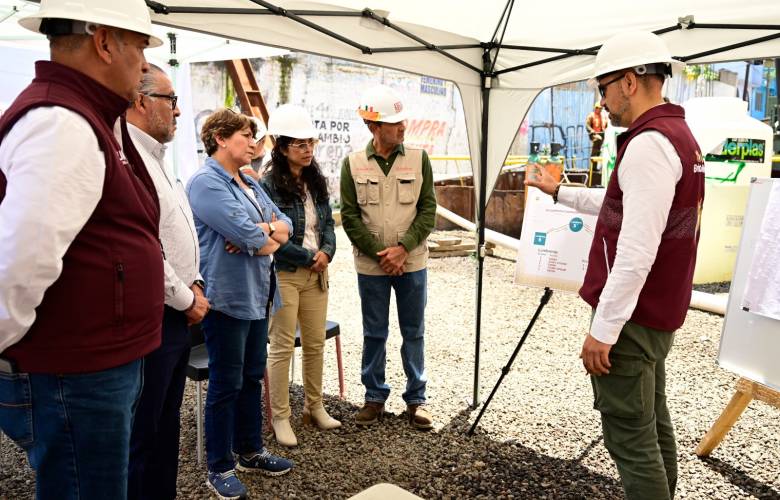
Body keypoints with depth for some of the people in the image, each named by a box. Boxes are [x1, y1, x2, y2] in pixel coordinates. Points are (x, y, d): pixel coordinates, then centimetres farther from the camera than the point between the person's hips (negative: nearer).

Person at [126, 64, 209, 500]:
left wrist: (195, 284, 8)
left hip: (176, 314, 10)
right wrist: (185, 299, -12)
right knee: (141, 432, 4)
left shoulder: (154, 158, 15)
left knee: (166, 422, 20)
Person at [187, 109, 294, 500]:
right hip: (227, 297, -9)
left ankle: (250, 452, 32)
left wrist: (261, 231, -12)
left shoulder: (249, 184, 15)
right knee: (226, 384, 2)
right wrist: (268, 239, -3)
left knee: (252, 377, 17)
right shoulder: (206, 182, -13)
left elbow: (285, 225, 8)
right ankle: (220, 469, 17)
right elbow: (251, 236, -23)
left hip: (258, 296, 9)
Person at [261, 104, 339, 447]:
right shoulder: (269, 185, -10)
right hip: (283, 275, -6)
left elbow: (327, 222, 13)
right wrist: (309, 258, -13)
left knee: (316, 343, 13)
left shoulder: (315, 182, 10)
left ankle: (314, 406, 29)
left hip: (316, 273, 6)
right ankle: (280, 417, 15)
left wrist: (327, 251, -6)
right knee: (283, 347, 2)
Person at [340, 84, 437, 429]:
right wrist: (378, 254, -10)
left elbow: (428, 210, -2)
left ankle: (416, 398, 23)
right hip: (370, 266, 0)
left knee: (414, 333, 10)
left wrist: (402, 248, -13)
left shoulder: (418, 159, -1)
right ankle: (375, 397, 26)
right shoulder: (353, 163, -2)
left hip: (412, 263, 1)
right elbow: (350, 216, -3)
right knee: (374, 334, 10)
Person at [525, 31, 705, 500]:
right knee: (653, 422, 19)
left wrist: (603, 329, -21)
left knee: (630, 432, -2)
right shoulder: (679, 136, 13)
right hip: (658, 311, 10)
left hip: (632, 316, -10)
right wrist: (560, 192, 30)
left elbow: (637, 251, -25)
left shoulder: (649, 143, -20)